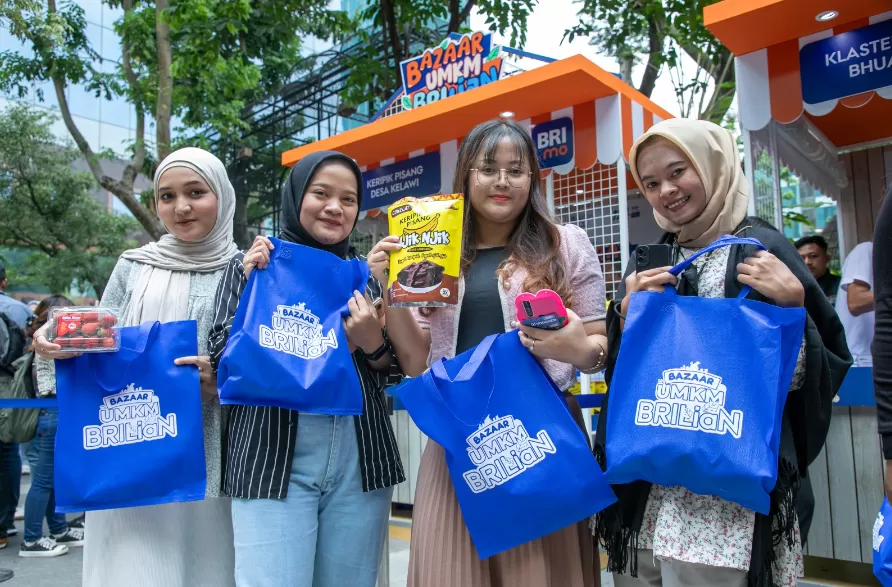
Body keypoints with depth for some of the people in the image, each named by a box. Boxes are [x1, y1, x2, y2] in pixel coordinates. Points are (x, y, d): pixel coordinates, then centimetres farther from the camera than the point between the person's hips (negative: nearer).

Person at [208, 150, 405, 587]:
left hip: (359, 457, 3)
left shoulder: (364, 275, 11)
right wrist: (253, 289, -13)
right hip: (272, 457, -3)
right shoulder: (251, 264, 5)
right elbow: (222, 362, -2)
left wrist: (372, 341, -9)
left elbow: (389, 375, 12)